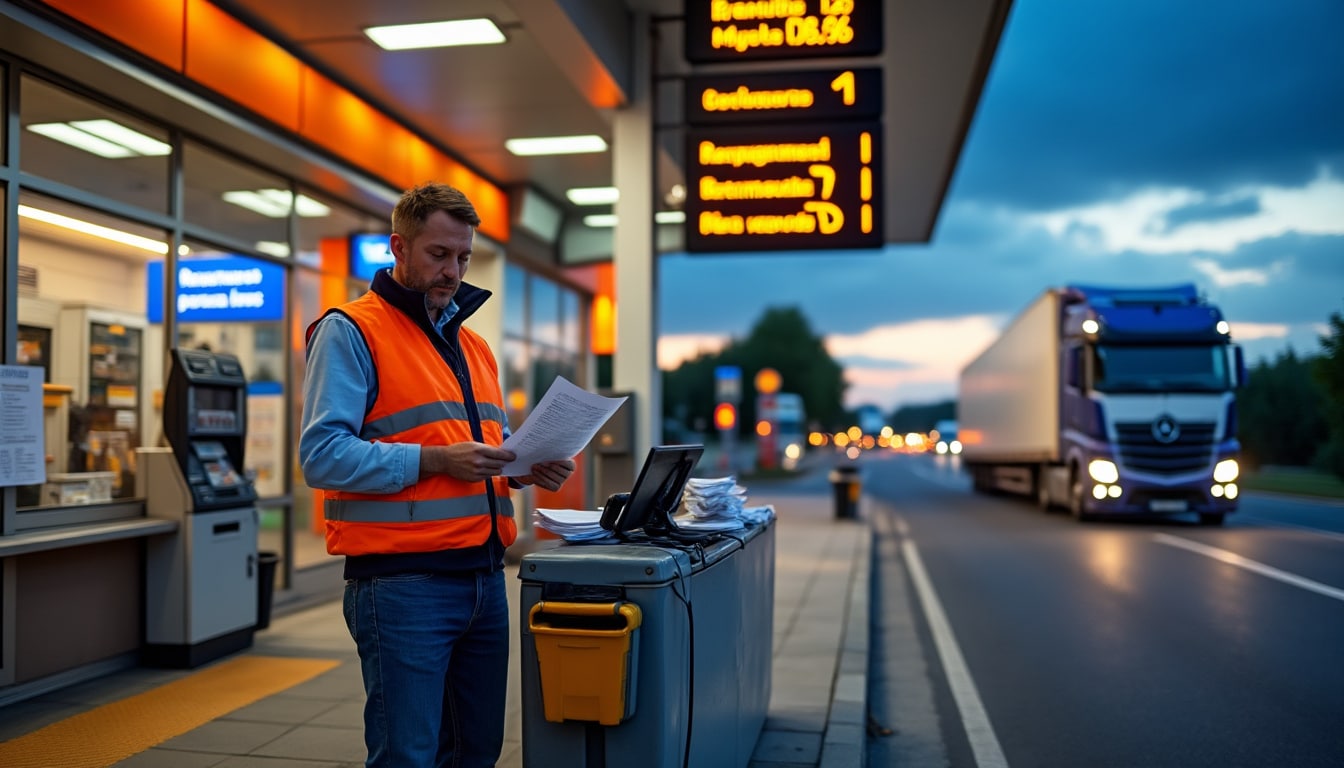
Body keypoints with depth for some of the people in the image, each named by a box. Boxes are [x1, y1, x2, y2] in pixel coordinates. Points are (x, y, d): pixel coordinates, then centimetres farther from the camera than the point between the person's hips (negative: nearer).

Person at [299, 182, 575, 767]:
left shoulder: (472, 345, 19)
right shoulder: (350, 332, -4)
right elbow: (323, 455, -15)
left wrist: (530, 467, 2)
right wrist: (435, 461, -23)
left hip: (484, 577, 7)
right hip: (402, 581, -7)